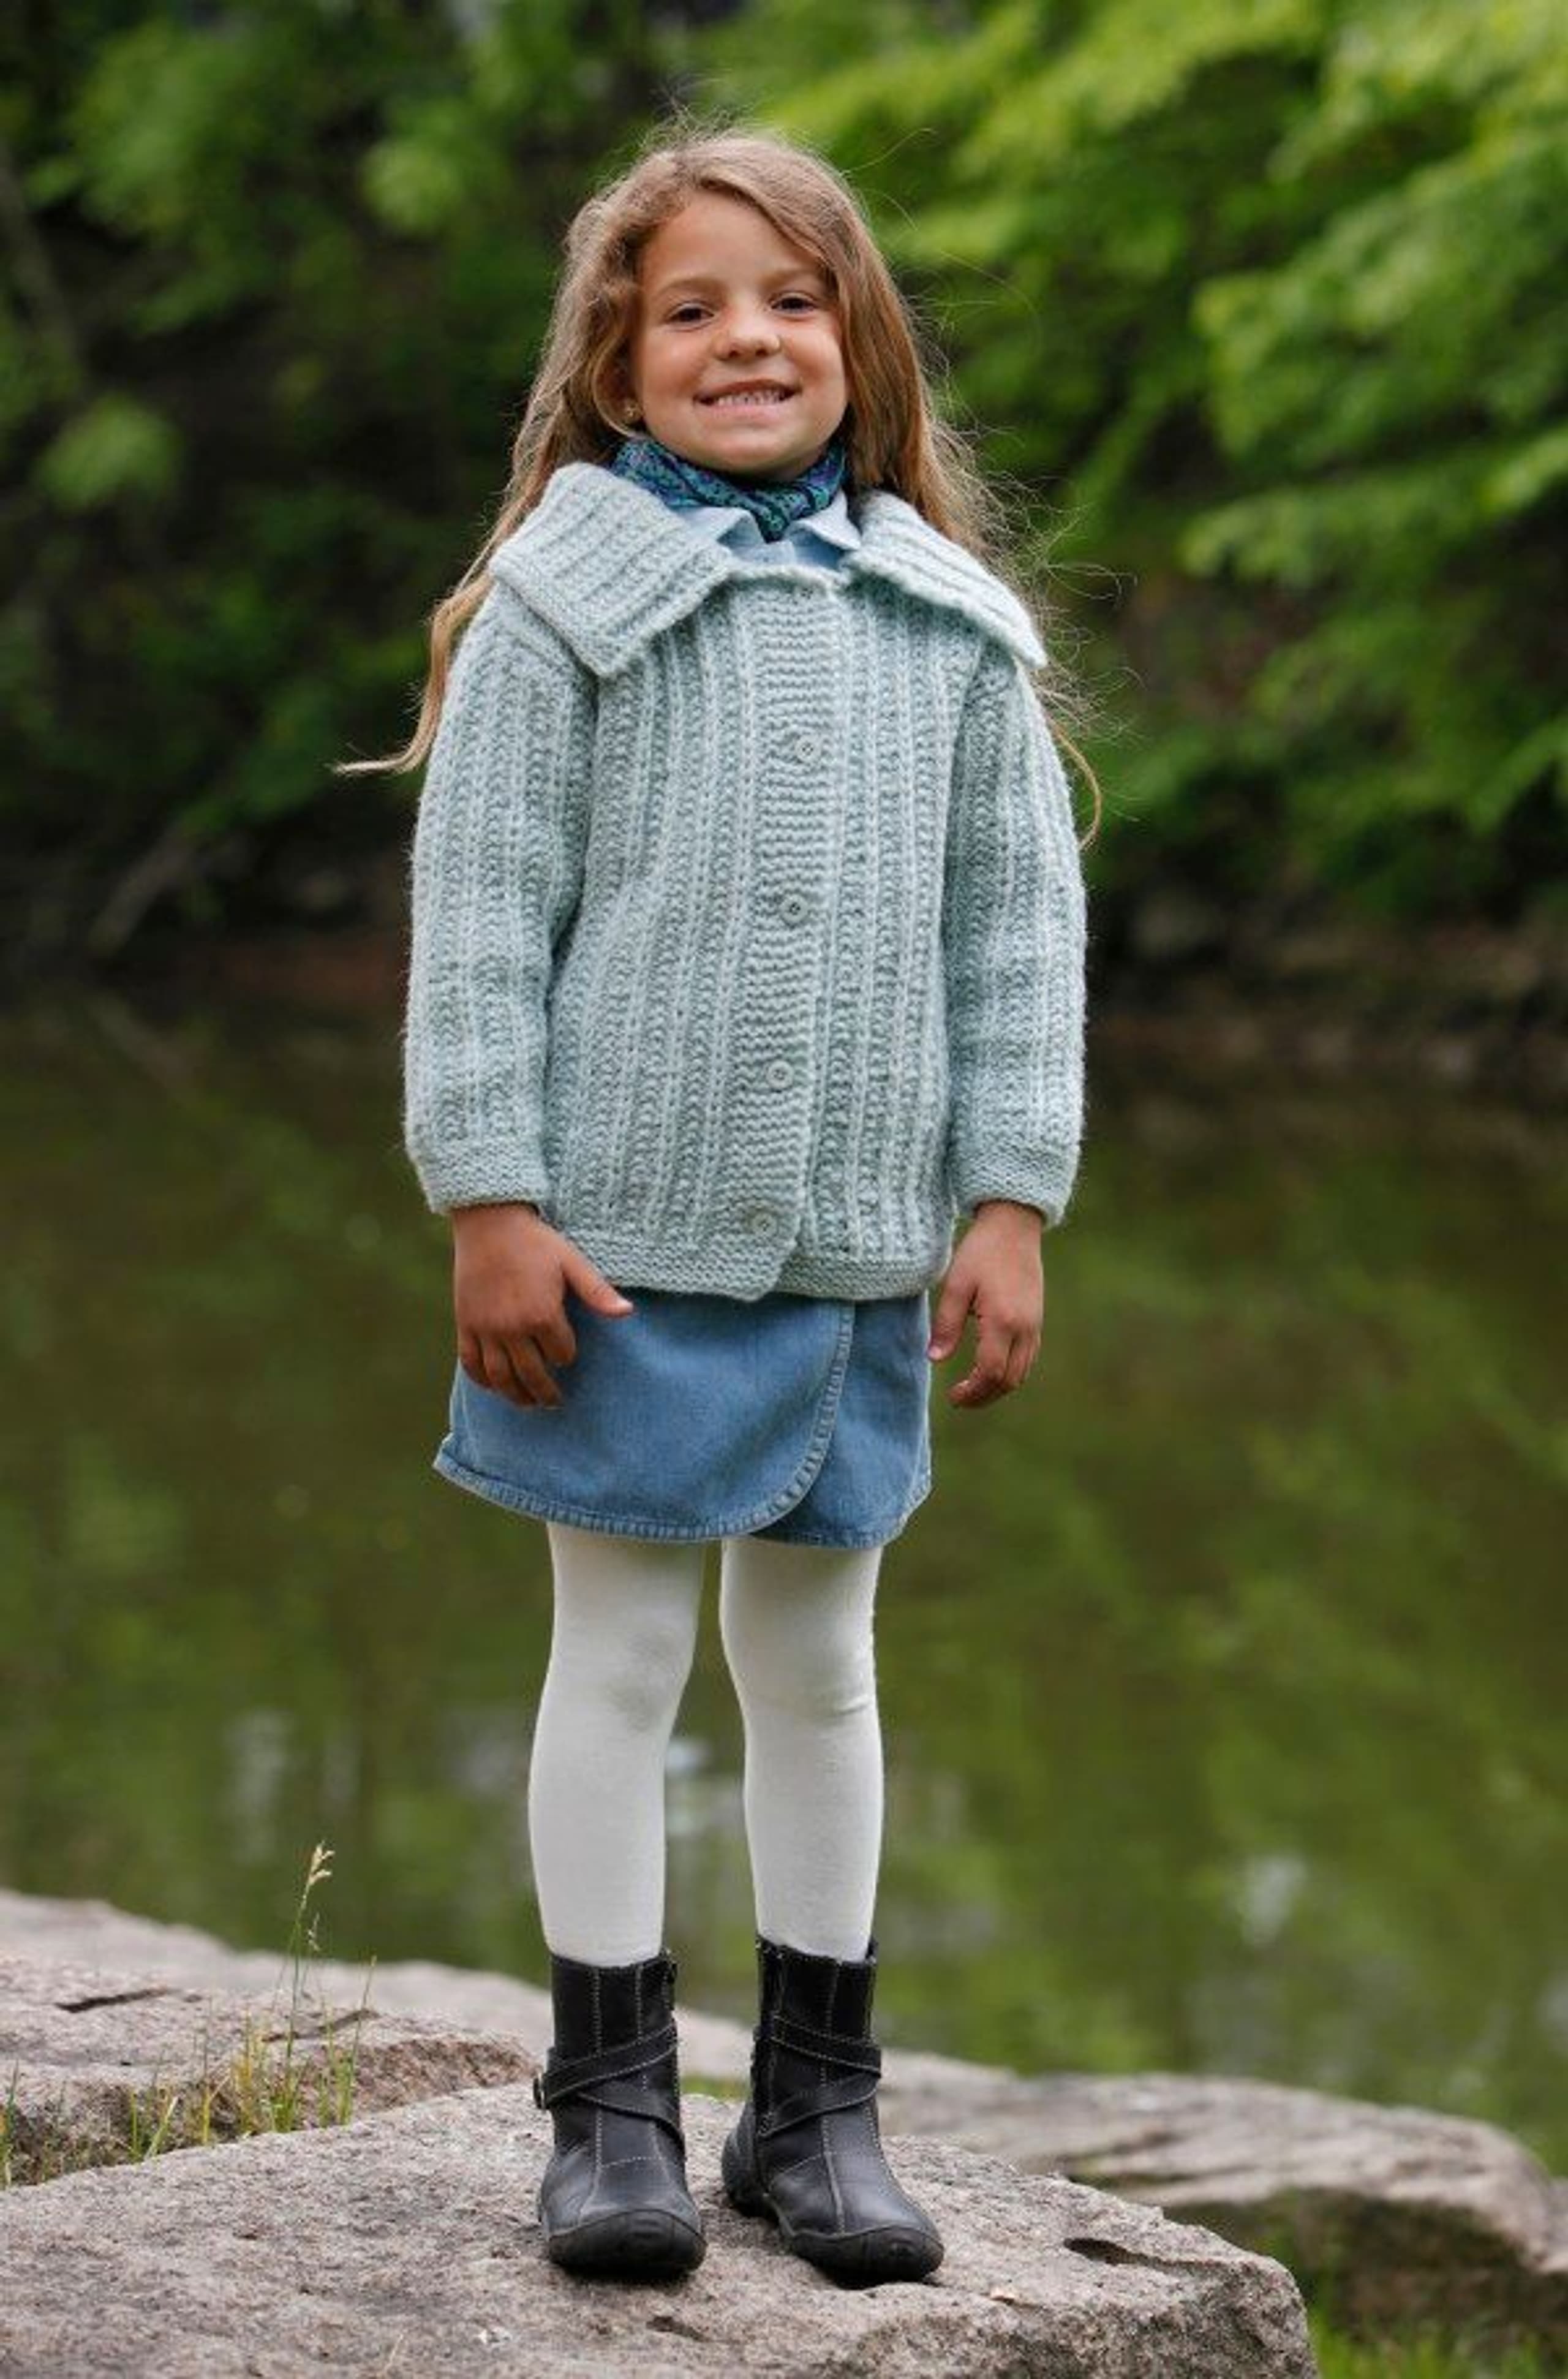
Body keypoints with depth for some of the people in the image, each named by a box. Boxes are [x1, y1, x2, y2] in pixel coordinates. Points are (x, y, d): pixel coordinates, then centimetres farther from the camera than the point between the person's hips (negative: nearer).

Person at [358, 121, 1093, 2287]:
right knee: (619, 1650, 3)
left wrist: (1009, 1205, 2)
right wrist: (492, 1202, -11)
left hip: (861, 1247, 3)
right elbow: (481, 914, -5)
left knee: (821, 1657, 12)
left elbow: (1020, 919, 8)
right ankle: (614, 2108, 12)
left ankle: (819, 2102, 22)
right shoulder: (566, 600, -4)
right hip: (629, 1229, -3)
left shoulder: (949, 624, 6)